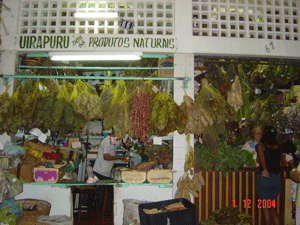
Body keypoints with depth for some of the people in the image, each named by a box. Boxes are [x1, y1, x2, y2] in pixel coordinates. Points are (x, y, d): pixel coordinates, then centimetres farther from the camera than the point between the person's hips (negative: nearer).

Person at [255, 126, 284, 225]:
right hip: (277, 179, 5)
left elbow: (261, 155, -24)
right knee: (272, 208, 17)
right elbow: (281, 163, 15)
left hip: (263, 179, -5)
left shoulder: (260, 145, -2)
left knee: (266, 208, 6)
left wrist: (264, 168, -36)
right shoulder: (278, 146, 11)